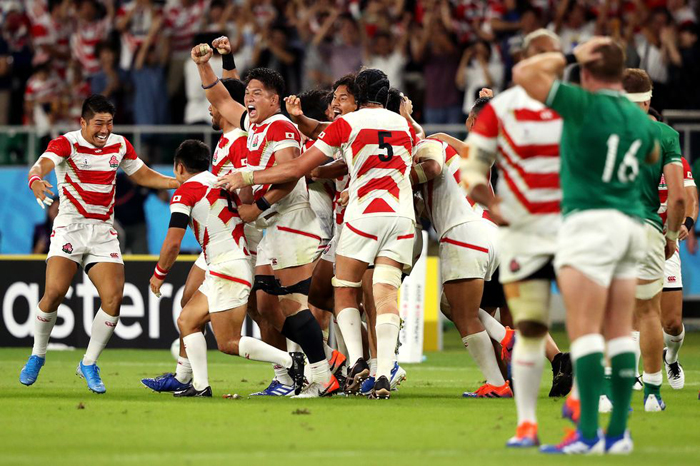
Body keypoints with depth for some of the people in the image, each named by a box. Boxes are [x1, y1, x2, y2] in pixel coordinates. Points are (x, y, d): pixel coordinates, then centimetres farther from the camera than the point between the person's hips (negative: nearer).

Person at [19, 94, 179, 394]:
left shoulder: (119, 145, 7)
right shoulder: (66, 144, -9)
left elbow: (142, 175, 22)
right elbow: (42, 165, -28)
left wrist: (180, 183, 9)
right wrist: (36, 180, -52)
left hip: (103, 232, 4)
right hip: (70, 229, -4)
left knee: (113, 298, -12)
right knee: (54, 292, -20)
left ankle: (89, 364, 6)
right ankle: (38, 355, 4)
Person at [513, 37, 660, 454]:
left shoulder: (585, 105, -9)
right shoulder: (640, 118, 13)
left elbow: (524, 73, -8)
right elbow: (653, 154, 34)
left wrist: (570, 56, 1)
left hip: (591, 220, -7)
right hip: (632, 224, 7)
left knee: (584, 330, -10)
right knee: (620, 332, 8)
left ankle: (588, 433, -17)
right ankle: (619, 432, 6)